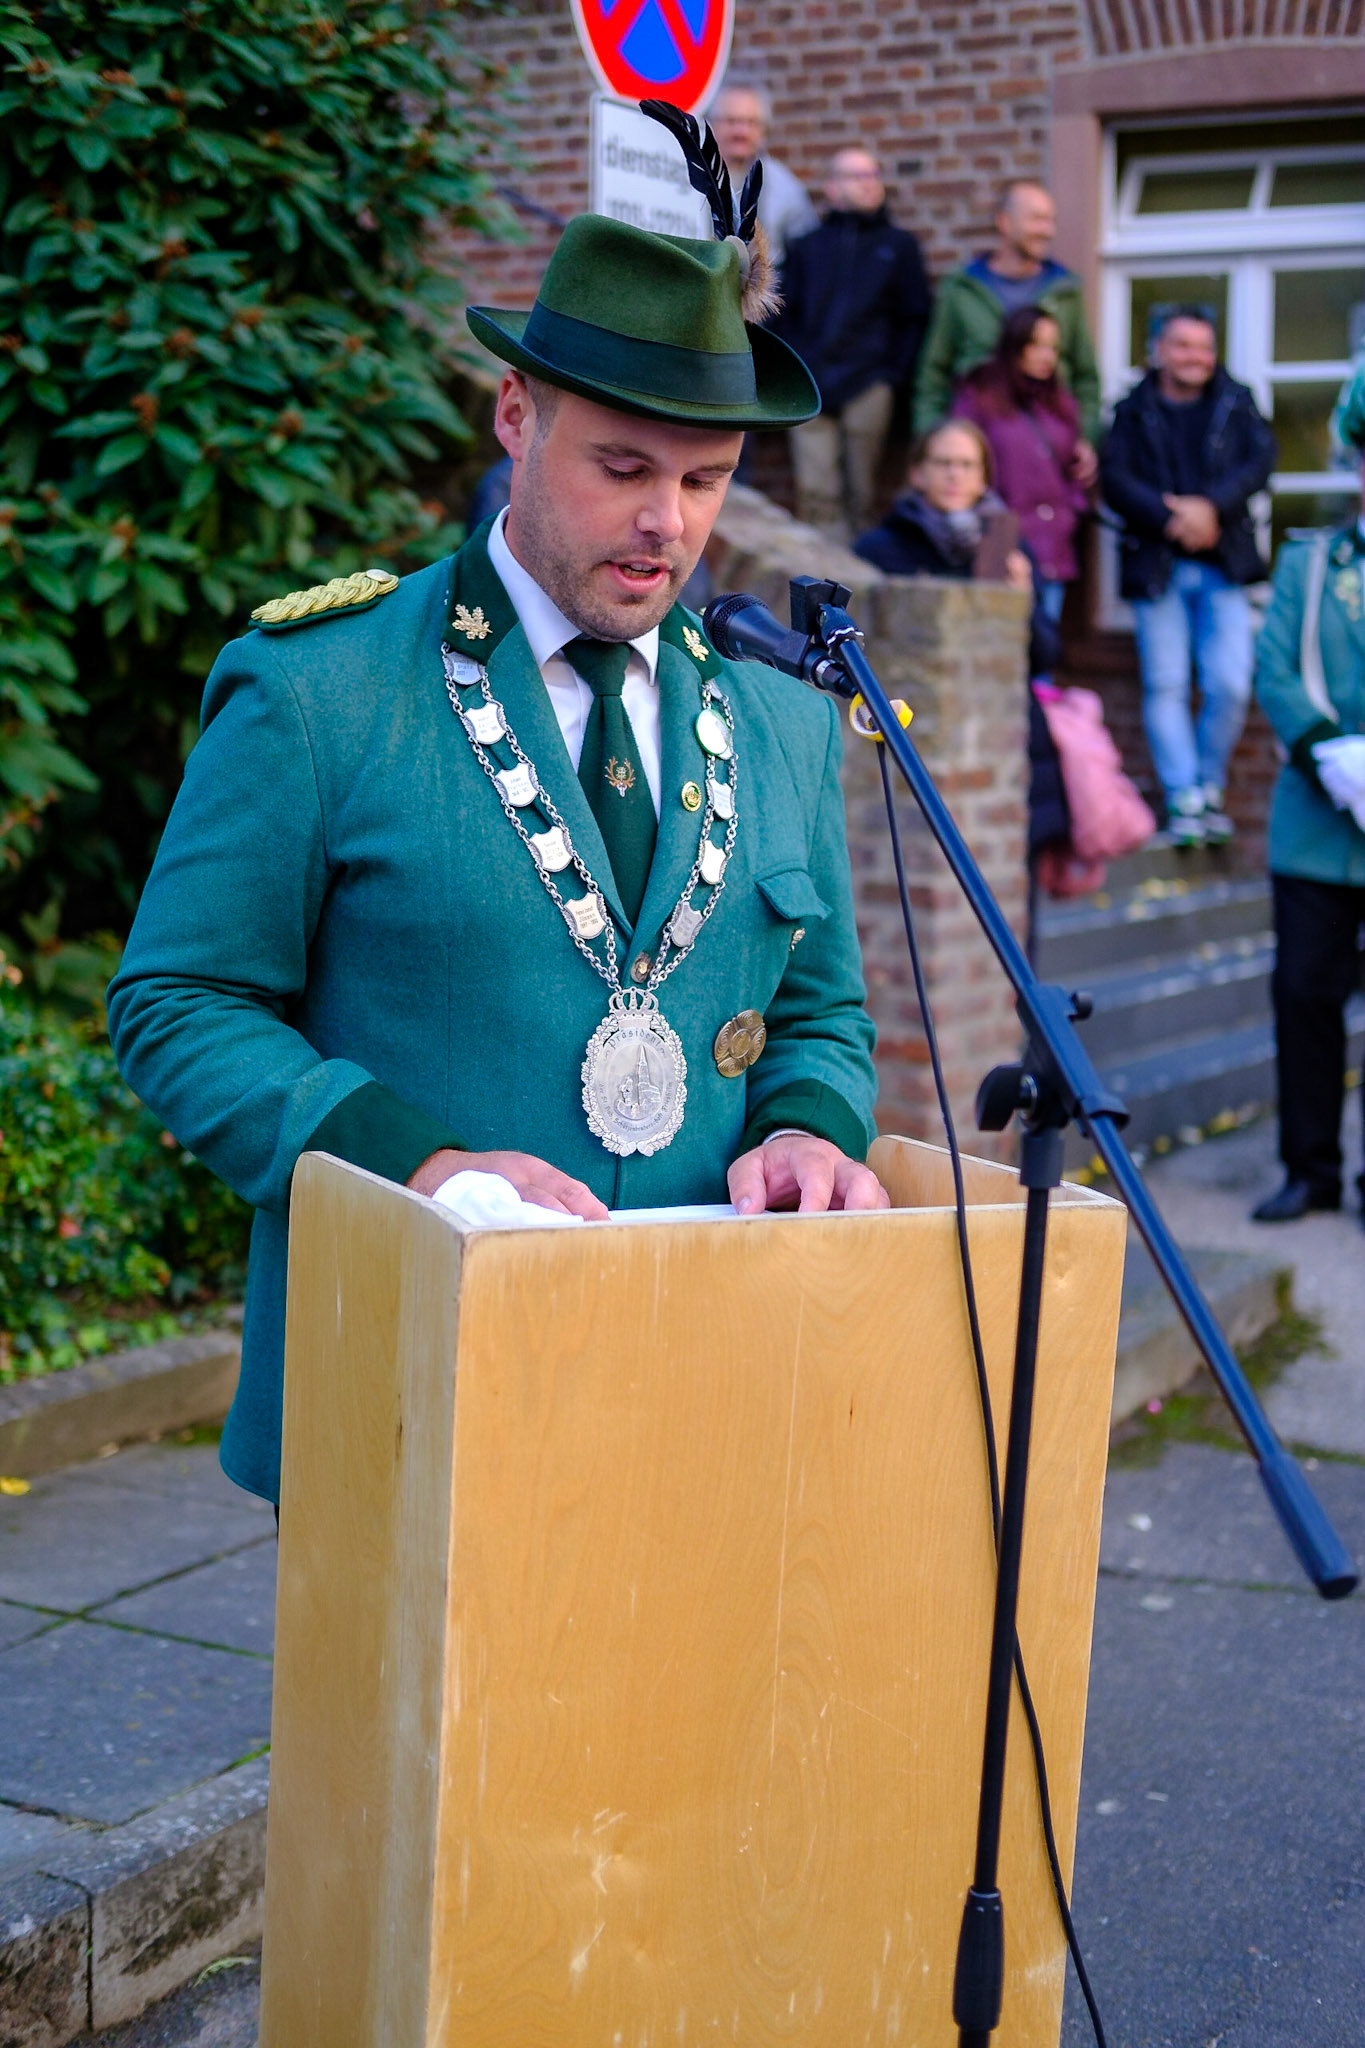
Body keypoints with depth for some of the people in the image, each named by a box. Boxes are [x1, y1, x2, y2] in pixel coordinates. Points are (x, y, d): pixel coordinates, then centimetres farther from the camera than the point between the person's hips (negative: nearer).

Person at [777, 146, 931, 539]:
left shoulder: (898, 245, 14)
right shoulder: (808, 247, 16)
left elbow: (915, 316, 11)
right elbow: (785, 314, 13)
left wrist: (895, 373, -1)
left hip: (868, 385, 0)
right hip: (810, 389, 0)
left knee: (861, 495, -2)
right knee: (815, 492, -8)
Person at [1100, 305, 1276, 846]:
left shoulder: (1235, 404, 13)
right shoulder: (1133, 411, 9)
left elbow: (1260, 462, -1)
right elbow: (1116, 479, -3)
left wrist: (1211, 508, -16)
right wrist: (1170, 521, -16)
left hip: (1224, 564, 1)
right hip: (1156, 565, -1)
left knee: (1230, 684, -6)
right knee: (1165, 686, -4)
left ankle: (1209, 788, 11)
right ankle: (1184, 801, -1)